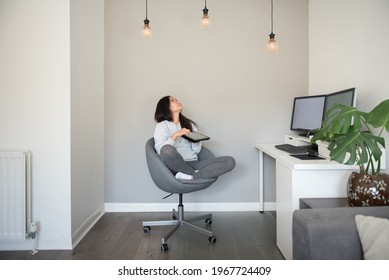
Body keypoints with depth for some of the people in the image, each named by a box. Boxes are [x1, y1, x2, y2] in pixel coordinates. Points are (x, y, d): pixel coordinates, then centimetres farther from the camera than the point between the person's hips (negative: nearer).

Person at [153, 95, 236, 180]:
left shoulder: (189, 124, 22)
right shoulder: (161, 126, 8)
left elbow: (197, 150, 16)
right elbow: (160, 150, -8)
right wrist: (175, 135, -16)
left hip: (193, 164, 4)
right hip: (176, 165, -4)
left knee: (230, 161, -17)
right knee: (167, 150, -40)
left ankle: (190, 176, -29)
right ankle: (194, 173, -16)